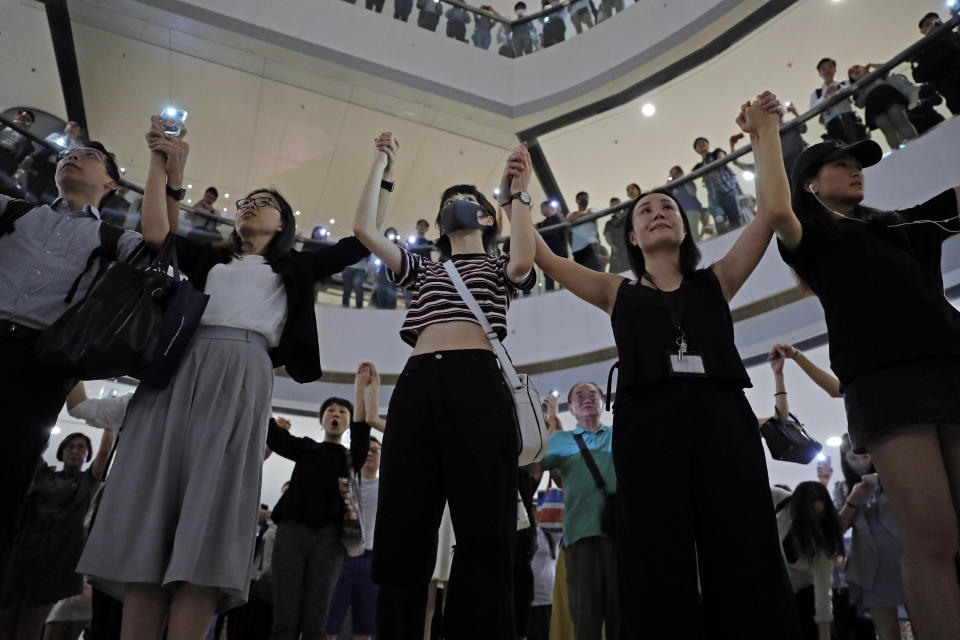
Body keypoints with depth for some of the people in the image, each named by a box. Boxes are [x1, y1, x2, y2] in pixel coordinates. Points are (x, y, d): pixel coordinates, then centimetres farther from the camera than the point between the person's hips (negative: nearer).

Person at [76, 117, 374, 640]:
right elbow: (155, 234, 14)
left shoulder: (294, 267, 23)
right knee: (150, 505, -7)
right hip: (179, 368, 3)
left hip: (243, 376, -3)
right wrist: (162, 166, 15)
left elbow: (361, 241, 17)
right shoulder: (208, 258, 30)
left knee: (208, 516, -13)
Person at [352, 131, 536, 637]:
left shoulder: (499, 266, 25)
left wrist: (518, 194, 3)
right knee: (402, 534, -2)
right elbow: (363, 228, 22)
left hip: (478, 386, -3)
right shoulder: (421, 269, 33)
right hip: (416, 387, 3)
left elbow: (524, 261, -1)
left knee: (483, 533, -10)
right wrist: (382, 165, 29)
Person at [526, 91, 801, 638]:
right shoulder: (619, 293, 20)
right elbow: (541, 256, 15)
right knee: (661, 576, -2)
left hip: (723, 418, 1)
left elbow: (772, 210, 16)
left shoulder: (714, 282, 22)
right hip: (648, 423, -1)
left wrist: (764, 132, 17)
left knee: (746, 570, -2)